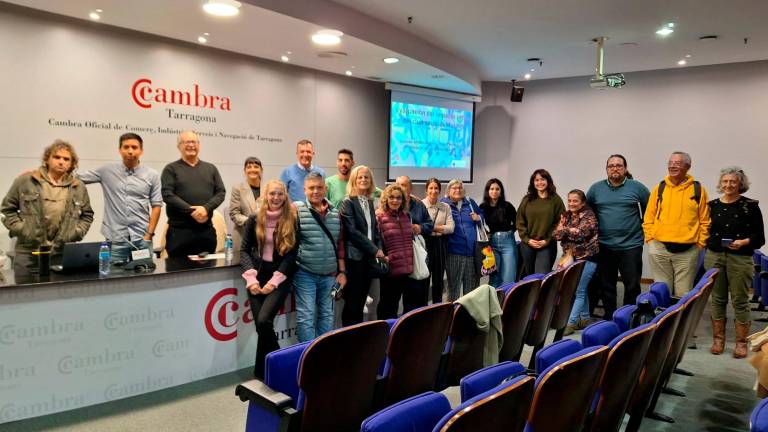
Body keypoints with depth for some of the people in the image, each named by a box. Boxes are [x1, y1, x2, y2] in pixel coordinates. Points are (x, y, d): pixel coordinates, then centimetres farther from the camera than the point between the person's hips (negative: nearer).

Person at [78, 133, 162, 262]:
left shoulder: (152, 175, 3)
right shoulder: (107, 171, 4)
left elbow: (156, 206, 3)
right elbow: (77, 179, 11)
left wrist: (149, 234, -3)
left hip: (142, 239, 0)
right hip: (115, 239, 0)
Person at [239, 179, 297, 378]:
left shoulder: (292, 220, -2)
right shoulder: (254, 219, 4)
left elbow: (292, 254, -5)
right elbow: (244, 250, 4)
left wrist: (275, 280, -12)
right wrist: (251, 278, -9)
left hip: (280, 278, -3)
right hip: (258, 277, 3)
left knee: (264, 321, -18)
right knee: (261, 325, -3)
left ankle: (263, 370, 3)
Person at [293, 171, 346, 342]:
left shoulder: (335, 213, 9)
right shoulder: (296, 210, -6)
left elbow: (340, 244, 13)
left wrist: (342, 271, 10)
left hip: (329, 275, 5)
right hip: (305, 274, -5)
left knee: (327, 314, 12)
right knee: (306, 316, -3)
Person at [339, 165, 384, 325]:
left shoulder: (370, 202, 15)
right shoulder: (348, 202, -6)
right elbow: (352, 231, -14)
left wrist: (379, 250, -1)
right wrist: (374, 250, -13)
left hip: (369, 257, 6)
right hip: (355, 257, -6)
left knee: (361, 301, 10)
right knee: (352, 302, -4)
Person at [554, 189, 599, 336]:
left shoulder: (589, 216, -10)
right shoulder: (566, 216, 8)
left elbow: (581, 233, -22)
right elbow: (556, 234, 0)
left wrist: (565, 231, -8)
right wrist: (571, 230, -16)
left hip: (586, 258, -6)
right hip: (571, 257, 7)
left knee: (578, 291, -7)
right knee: (581, 289, 14)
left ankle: (570, 323, -7)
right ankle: (584, 319, 23)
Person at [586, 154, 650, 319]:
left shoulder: (637, 187, 1)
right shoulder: (596, 188, 5)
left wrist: (643, 226, 6)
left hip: (631, 245, -1)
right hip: (604, 246, 2)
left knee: (632, 285, 1)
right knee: (606, 285, 10)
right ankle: (609, 317, 22)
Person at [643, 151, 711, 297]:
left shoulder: (698, 189, 4)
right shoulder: (659, 188, 8)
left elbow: (704, 220, 6)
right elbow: (648, 218, 10)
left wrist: (701, 243, 1)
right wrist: (650, 239, 2)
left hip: (687, 251, -1)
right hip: (659, 249, 1)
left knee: (683, 294, 4)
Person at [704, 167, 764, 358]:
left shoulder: (750, 206, -1)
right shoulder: (712, 205, 7)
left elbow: (759, 237, -2)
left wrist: (744, 242, -18)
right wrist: (709, 248, 7)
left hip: (740, 258, -3)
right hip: (714, 256, 3)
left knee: (740, 301, 2)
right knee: (717, 299, 8)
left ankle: (741, 342, 13)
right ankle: (718, 339, 18)